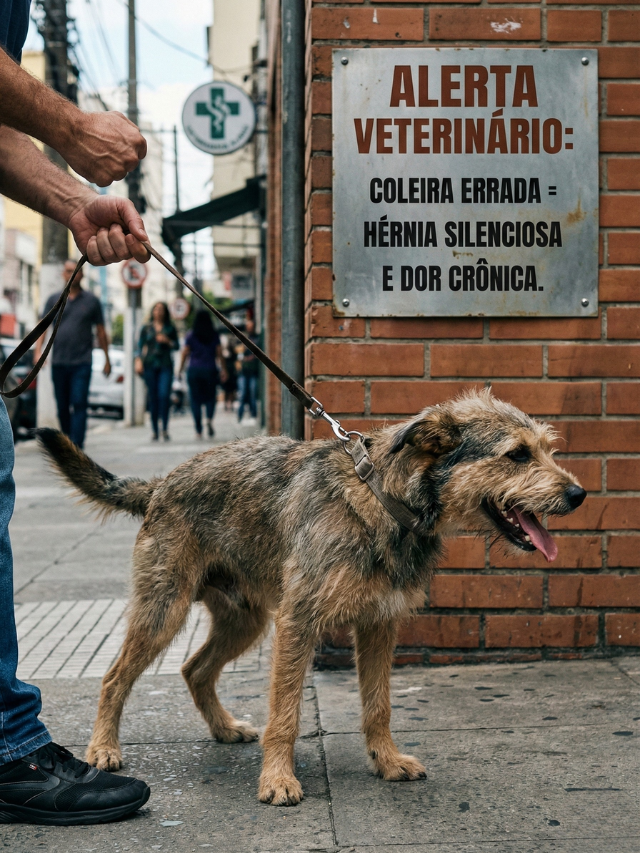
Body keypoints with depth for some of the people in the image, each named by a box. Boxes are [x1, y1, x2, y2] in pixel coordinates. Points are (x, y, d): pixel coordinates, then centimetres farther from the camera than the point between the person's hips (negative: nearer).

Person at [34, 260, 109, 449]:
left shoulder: (91, 301, 7)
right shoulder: (54, 300, 11)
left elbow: (100, 332, 11)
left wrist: (107, 359, 12)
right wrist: (38, 350, -9)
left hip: (82, 363, -2)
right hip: (58, 362, 3)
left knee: (79, 404, -12)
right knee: (62, 407, 7)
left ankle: (76, 447, -18)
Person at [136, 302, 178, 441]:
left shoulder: (170, 328, 12)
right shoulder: (146, 328, 12)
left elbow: (176, 346, 12)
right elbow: (140, 346, 10)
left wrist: (167, 341, -7)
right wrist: (138, 361, -4)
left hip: (165, 365, -1)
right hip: (150, 365, 1)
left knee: (164, 395, -16)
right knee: (153, 397, -1)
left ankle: (165, 428, -12)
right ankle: (155, 430, 4)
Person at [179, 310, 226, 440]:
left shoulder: (191, 336, 2)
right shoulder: (214, 336, 3)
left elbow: (184, 353, 0)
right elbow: (219, 353, 1)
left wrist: (180, 370, 4)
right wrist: (222, 369, 7)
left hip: (194, 371, 0)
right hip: (210, 370, 0)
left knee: (195, 400, 3)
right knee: (210, 397, 10)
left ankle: (198, 430, -2)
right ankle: (209, 418, -20)